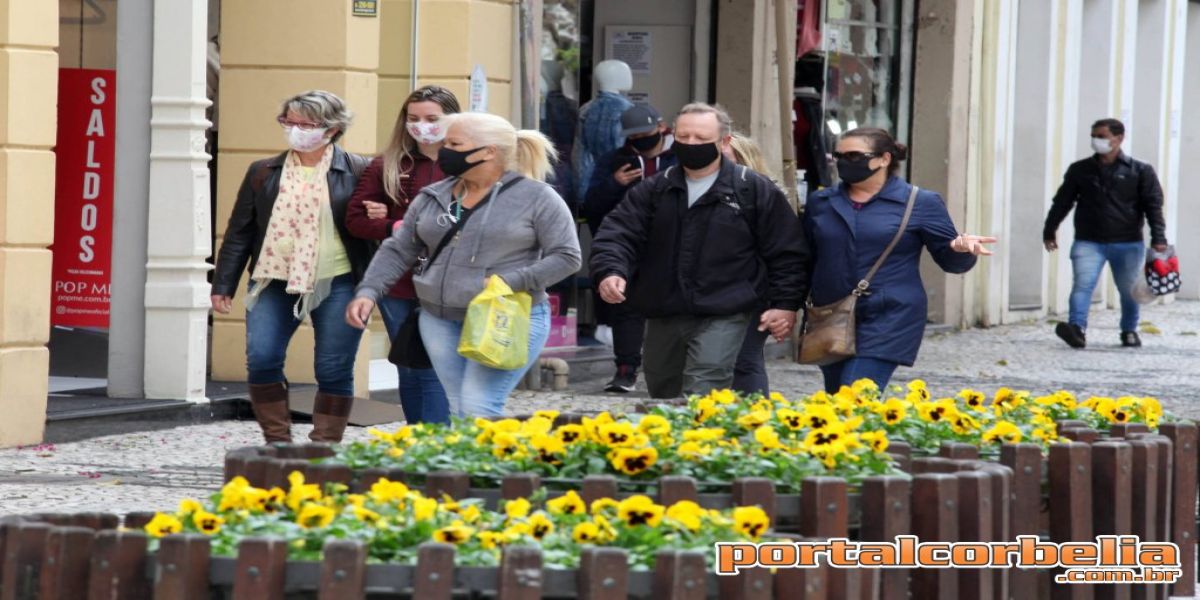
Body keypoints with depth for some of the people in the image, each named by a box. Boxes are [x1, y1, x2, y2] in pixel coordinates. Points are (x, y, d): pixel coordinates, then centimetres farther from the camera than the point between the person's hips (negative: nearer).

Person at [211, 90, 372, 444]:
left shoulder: (357, 172, 1)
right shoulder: (263, 173, 11)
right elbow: (239, 232, 12)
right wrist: (223, 285, 8)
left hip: (336, 285, -3)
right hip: (275, 282, 3)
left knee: (333, 371, -1)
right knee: (261, 360, -8)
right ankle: (277, 443, 6)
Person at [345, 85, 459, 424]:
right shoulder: (387, 167, 8)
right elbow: (355, 219, 6)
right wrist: (397, 228, -14)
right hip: (397, 285, 4)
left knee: (435, 371, -10)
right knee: (409, 371, 11)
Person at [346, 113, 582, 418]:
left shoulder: (536, 198, -6)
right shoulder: (433, 197, 9)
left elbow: (567, 257, -8)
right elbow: (397, 251, 13)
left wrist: (511, 283, -18)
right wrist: (368, 292, -2)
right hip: (440, 321, 6)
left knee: (479, 410, -17)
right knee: (458, 411, 5)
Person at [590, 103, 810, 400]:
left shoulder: (755, 191, 0)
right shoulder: (654, 190, 10)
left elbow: (786, 251, 2)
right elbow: (617, 234, 1)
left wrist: (785, 304, -6)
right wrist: (610, 271, -20)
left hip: (722, 317, -5)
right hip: (663, 316, 5)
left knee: (702, 395, -20)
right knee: (662, 396, 16)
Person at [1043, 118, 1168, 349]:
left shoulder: (1140, 171, 1)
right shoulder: (1080, 170, 8)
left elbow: (1153, 205, -2)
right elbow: (1062, 202, 14)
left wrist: (1158, 237, -12)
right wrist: (1050, 231, 15)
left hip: (1128, 244, 0)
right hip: (1088, 242, 0)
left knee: (1129, 290, 8)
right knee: (1082, 284, -18)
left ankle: (1129, 331, 27)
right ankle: (1077, 328, -29)